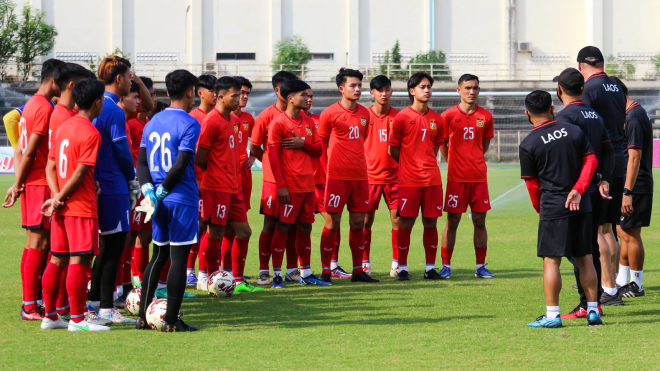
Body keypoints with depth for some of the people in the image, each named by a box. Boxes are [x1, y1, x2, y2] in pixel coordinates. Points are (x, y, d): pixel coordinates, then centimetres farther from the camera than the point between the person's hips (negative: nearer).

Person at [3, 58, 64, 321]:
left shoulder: (31, 105, 16)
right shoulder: (46, 109, -14)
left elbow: (21, 152, 16)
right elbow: (29, 153, -17)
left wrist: (18, 184, 10)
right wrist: (19, 185, -9)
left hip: (31, 183, 10)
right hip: (42, 183, -10)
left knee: (34, 243, 13)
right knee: (39, 243, -8)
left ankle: (29, 303, 17)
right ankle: (31, 307, -8)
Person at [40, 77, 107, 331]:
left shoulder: (63, 127, 12)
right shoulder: (91, 134, -14)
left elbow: (51, 166, 9)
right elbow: (80, 172, -18)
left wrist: (56, 195, -2)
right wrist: (59, 198, -10)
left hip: (63, 207, 8)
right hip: (82, 207, -8)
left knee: (57, 260, 12)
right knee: (79, 260, -5)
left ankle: (50, 316, 16)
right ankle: (77, 319, -4)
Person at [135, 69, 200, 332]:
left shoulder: (153, 122, 12)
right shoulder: (189, 124, -11)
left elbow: (142, 161, 7)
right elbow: (181, 165, -18)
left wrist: (149, 189, -3)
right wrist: (162, 190, -9)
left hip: (161, 201, 7)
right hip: (183, 200, -7)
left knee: (158, 256, 16)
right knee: (179, 259, -2)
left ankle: (143, 316, 13)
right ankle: (171, 321, -3)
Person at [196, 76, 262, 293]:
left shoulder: (232, 120, 13)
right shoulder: (212, 121, -14)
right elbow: (199, 158, -15)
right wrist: (215, 172, 1)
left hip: (233, 186, 9)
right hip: (217, 187, -9)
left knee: (244, 232, 10)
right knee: (216, 233, -2)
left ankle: (238, 281, 18)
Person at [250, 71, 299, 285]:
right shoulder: (267, 116, -5)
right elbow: (254, 148, 0)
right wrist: (273, 165, 2)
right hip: (274, 179, -4)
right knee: (270, 225, -2)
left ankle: (292, 269, 15)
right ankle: (264, 271, 4)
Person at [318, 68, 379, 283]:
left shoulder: (364, 114, 10)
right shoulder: (330, 113, -5)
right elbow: (322, 143, 4)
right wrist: (331, 163, 5)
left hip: (360, 175, 5)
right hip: (337, 176, -5)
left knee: (358, 223, 6)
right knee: (332, 223, -3)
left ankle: (358, 271, 12)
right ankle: (325, 271, 3)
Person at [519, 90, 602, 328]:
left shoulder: (528, 145, -5)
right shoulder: (575, 131, 5)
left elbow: (532, 184, 2)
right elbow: (591, 161, 1)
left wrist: (540, 209, 17)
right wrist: (578, 190, -6)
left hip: (552, 209, -4)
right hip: (581, 206, 4)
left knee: (551, 260, -1)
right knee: (584, 258, 11)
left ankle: (552, 315, -3)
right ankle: (593, 310, 13)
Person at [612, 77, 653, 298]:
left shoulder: (634, 119, -18)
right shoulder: (637, 113, 14)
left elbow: (634, 158, -24)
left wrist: (627, 192, -26)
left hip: (635, 186, -10)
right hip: (630, 185, 10)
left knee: (631, 235, -3)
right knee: (623, 232, 16)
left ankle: (636, 285, 4)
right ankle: (622, 281, 23)